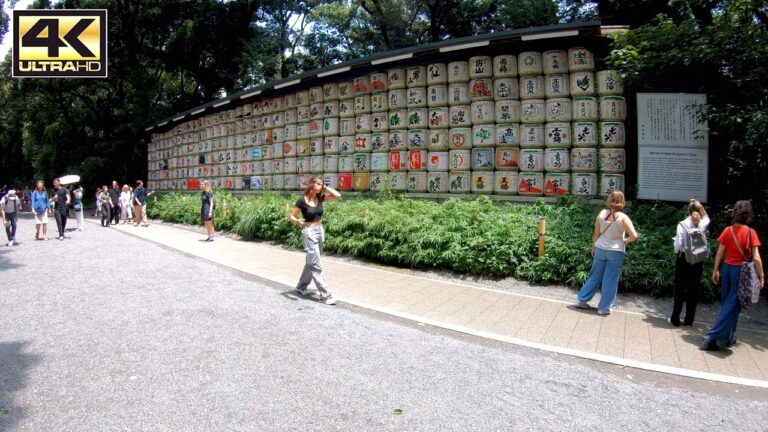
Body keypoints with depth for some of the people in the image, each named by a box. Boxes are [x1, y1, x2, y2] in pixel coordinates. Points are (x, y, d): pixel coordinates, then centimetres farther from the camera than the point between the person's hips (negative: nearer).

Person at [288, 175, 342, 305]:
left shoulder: (320, 198, 4)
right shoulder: (302, 200, -11)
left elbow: (338, 196, -3)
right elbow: (292, 217, -6)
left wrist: (325, 187, -1)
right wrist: (298, 222, -27)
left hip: (320, 231, 7)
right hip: (309, 232, -7)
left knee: (311, 262, 18)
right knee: (316, 265, -6)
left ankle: (301, 287, 35)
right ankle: (326, 295, -4)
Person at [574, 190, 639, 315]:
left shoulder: (602, 213, -4)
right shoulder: (623, 217, -13)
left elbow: (596, 234, 2)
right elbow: (634, 236, -16)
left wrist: (593, 248, 13)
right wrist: (625, 241, 4)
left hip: (600, 249, 3)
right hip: (616, 251, -3)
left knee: (595, 276, 17)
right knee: (610, 280, 6)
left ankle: (581, 300, 23)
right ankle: (604, 308, 14)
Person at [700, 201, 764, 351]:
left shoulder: (728, 230, -1)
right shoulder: (751, 233, -8)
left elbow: (719, 252, 1)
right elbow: (756, 257, -10)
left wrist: (715, 271, 9)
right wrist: (761, 275, -3)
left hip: (727, 268, 4)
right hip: (742, 270, -4)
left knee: (727, 303, 16)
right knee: (733, 305, 0)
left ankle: (728, 337, 25)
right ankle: (712, 337, -7)